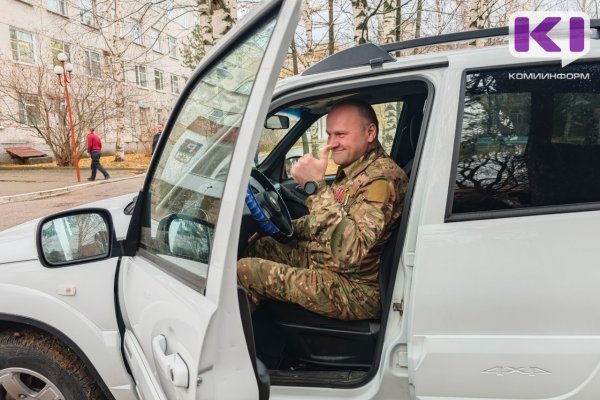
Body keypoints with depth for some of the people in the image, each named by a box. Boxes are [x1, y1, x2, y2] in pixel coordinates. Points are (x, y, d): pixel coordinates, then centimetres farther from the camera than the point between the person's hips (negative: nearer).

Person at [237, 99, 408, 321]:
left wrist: (316, 186, -35)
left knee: (244, 270, -10)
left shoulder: (382, 177, -23)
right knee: (261, 246, 20)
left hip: (353, 292, -9)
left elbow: (349, 251, -35)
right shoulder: (354, 169, 6)